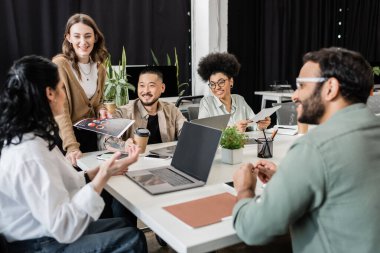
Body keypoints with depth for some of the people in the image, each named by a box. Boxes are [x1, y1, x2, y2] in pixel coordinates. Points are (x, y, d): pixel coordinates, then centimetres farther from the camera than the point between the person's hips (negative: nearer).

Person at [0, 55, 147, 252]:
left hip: (44, 230, 10)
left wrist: (99, 171, 6)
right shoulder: (29, 152, -29)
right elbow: (64, 228, -29)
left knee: (123, 223, 15)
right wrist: (104, 175, -29)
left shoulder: (24, 138, 2)